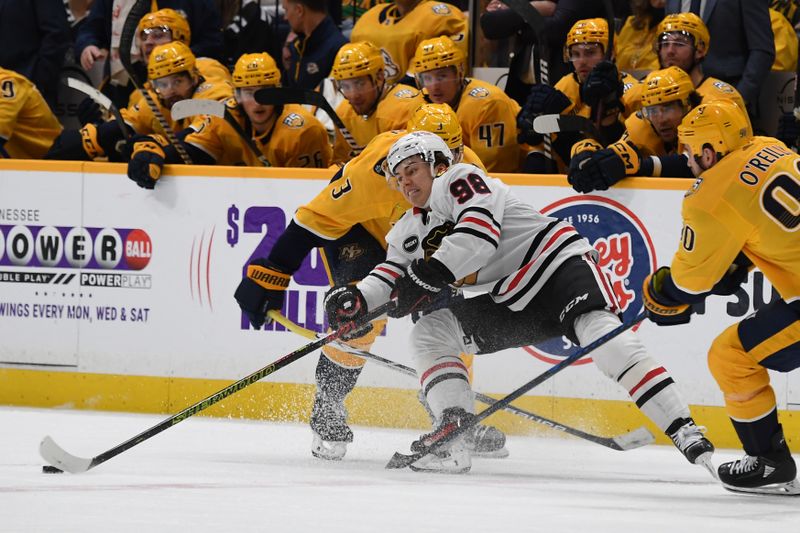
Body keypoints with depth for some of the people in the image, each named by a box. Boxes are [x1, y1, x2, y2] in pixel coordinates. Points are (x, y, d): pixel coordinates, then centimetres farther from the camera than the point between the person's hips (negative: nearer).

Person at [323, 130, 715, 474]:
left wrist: (427, 276, -26)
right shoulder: (410, 230, 16)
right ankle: (454, 433, -13)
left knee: (602, 336, -31)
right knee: (429, 331, -2)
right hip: (508, 301, 9)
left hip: (557, 264, -9)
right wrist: (356, 300, -12)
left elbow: (479, 232, -26)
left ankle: (685, 433, -38)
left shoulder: (461, 180, -10)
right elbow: (391, 275, 9)